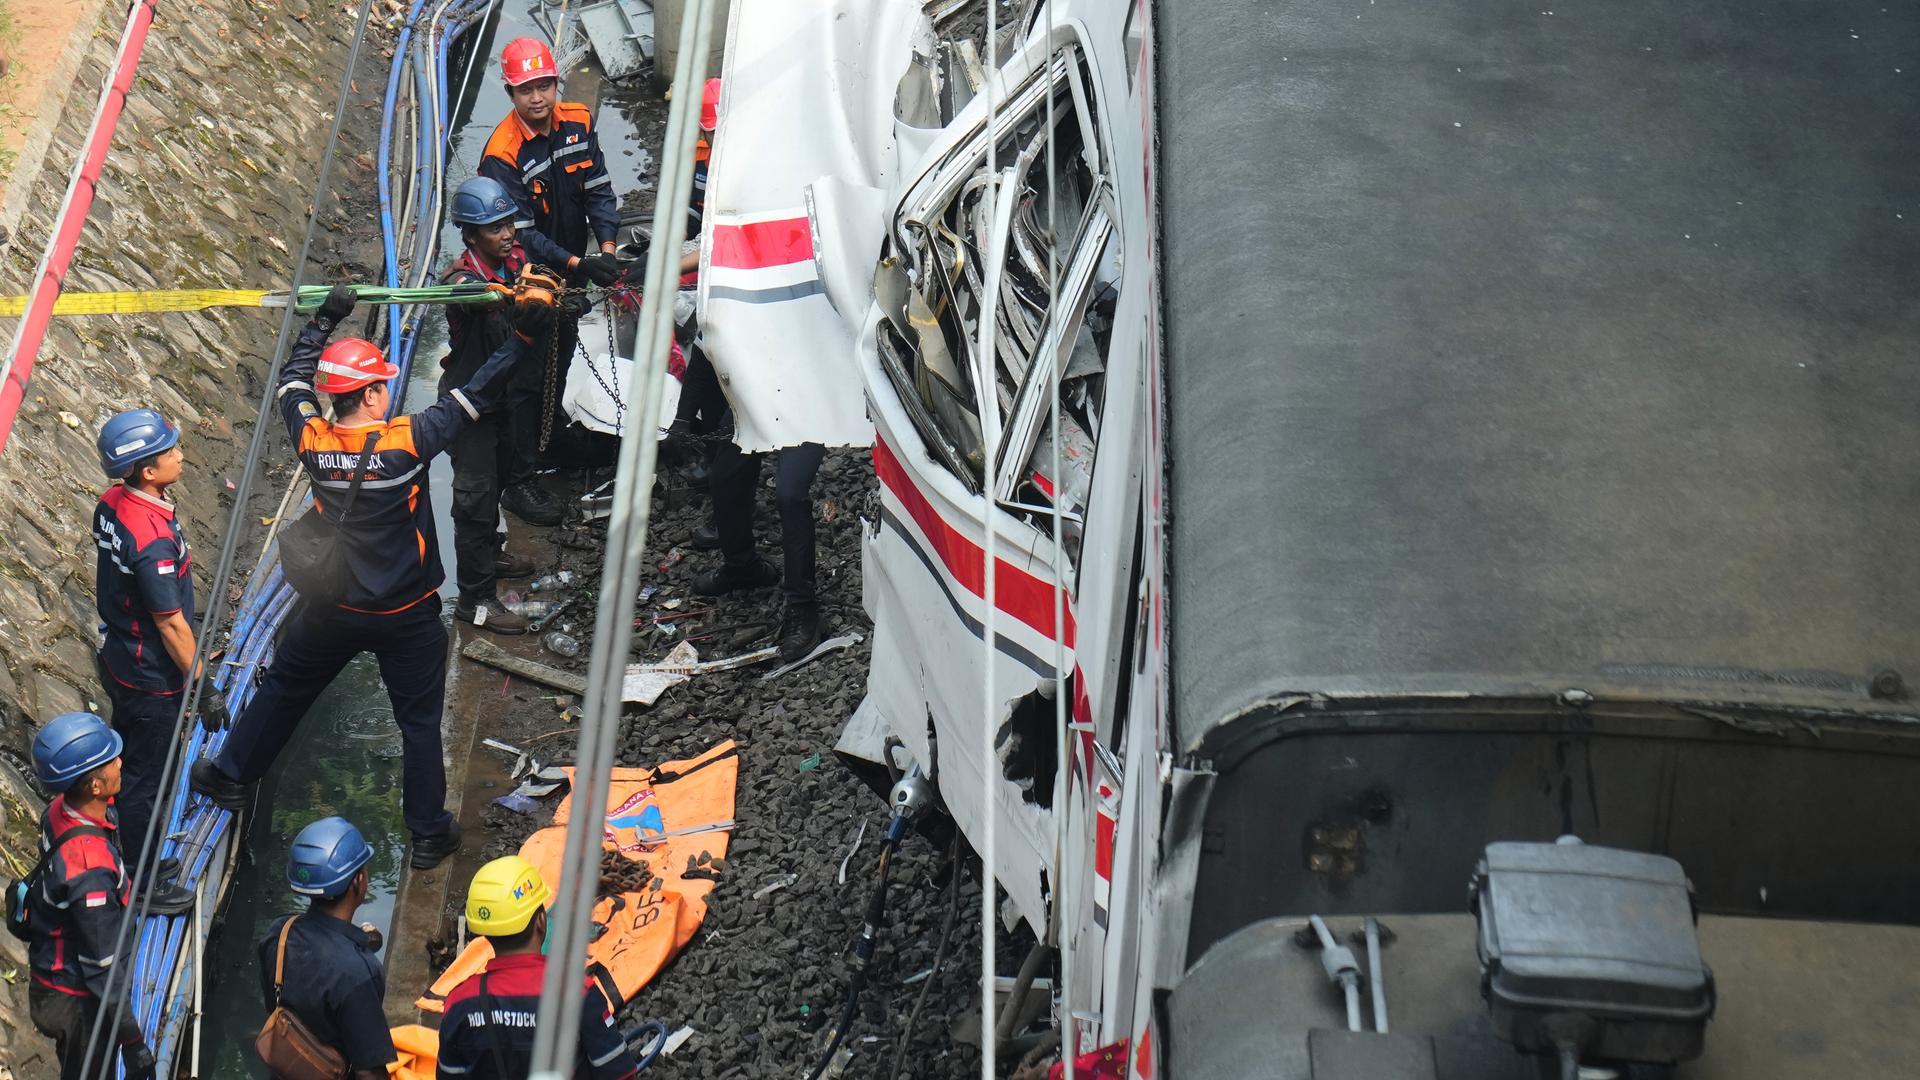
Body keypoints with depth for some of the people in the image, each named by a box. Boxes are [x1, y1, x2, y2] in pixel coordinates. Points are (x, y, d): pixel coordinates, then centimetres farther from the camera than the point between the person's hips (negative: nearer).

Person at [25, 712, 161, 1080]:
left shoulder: (61, 810, -12)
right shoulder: (90, 867, -39)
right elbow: (103, 963, -30)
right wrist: (133, 1039, -20)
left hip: (54, 968, 8)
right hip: (78, 1000, -8)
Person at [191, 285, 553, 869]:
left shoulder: (312, 440, -13)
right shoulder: (407, 442, -24)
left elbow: (294, 377, 6)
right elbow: (476, 395, -19)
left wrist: (324, 320, 15)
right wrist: (521, 338, -15)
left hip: (331, 608, 3)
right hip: (406, 617, -3)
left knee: (282, 690, 25)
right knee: (419, 720, 11)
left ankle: (231, 776, 41)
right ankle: (428, 832, 20)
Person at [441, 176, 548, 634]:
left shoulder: (516, 259, -6)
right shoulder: (463, 280, -29)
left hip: (507, 390, 8)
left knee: (498, 477, 26)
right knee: (475, 491, -2)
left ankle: (489, 553, 49)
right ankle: (475, 598, 7)